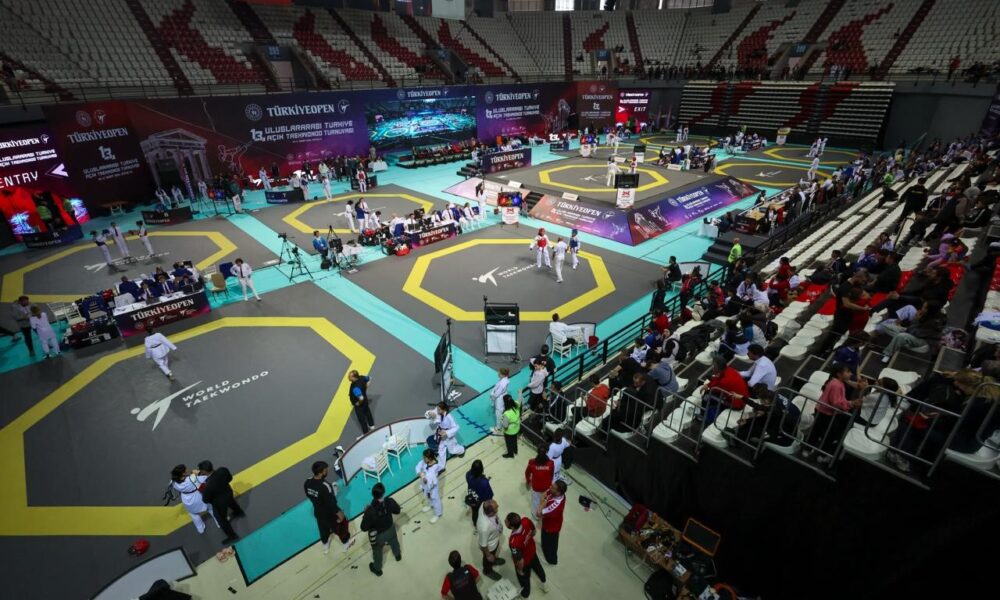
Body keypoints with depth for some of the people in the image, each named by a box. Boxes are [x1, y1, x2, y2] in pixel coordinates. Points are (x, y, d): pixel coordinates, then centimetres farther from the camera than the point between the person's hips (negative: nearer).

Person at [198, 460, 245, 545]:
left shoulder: (208, 485, -43)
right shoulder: (223, 470, -29)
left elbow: (206, 500, -22)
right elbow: (230, 478, -7)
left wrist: (203, 492, -6)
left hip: (219, 503, -5)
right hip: (228, 493, 5)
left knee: (222, 520, 24)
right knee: (231, 502, 40)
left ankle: (232, 536, 46)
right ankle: (239, 513, 71)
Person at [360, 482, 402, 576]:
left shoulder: (370, 510, -41)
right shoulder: (390, 502, -32)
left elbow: (364, 528, -27)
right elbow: (397, 511, -10)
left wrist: (366, 514, -13)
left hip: (378, 535, -2)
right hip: (390, 529, 3)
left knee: (377, 552, 29)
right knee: (394, 543, 36)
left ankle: (377, 569, 57)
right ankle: (398, 555, 66)